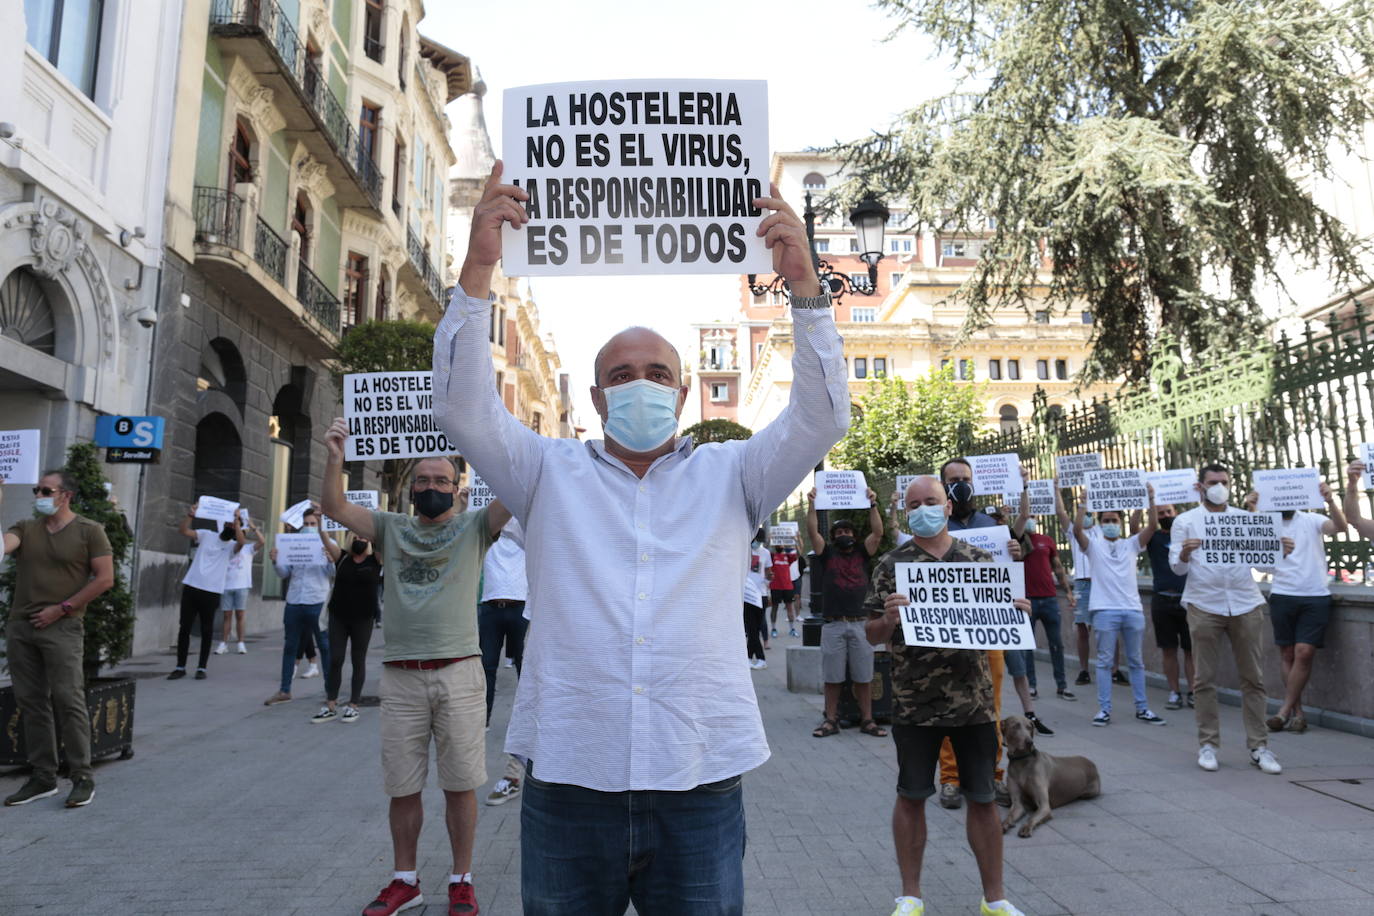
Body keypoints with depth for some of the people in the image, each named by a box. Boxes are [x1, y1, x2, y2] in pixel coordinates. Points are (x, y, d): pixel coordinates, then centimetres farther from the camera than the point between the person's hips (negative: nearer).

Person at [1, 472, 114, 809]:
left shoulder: (89, 531, -1)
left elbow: (104, 579, -5)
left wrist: (62, 608, -8)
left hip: (62, 628, -5)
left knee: (68, 701, -5)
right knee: (30, 702, 9)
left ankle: (82, 777, 4)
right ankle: (42, 777, 19)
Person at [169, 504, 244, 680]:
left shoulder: (232, 545, 6)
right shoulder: (206, 535, 10)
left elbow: (241, 542, -18)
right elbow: (183, 531, -2)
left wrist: (237, 521, -24)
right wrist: (191, 515, -16)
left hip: (212, 592, -1)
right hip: (191, 587, 1)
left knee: (206, 631, 3)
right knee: (184, 628, 5)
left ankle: (201, 668, 11)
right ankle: (180, 667, 14)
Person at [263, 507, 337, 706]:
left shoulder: (328, 544, 1)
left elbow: (335, 575, -5)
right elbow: (285, 573, 13)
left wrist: (331, 561, -24)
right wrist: (276, 562, -6)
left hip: (318, 602, -4)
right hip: (294, 602, 4)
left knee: (325, 647, 3)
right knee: (290, 646, 12)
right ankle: (284, 691, 22)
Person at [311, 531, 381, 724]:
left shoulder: (376, 559, -1)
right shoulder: (342, 558, 4)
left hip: (363, 618, -2)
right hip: (338, 616, 2)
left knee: (358, 661, 6)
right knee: (335, 660, 2)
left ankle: (353, 705, 14)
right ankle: (330, 706, 10)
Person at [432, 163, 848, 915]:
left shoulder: (729, 475, 7)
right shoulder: (550, 474, 7)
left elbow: (820, 418, -4)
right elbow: (464, 408, -4)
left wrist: (805, 287, -15)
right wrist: (478, 269, -15)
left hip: (701, 781, 0)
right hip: (568, 776, 1)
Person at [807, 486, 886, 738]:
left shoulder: (862, 553, 11)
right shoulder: (827, 553, 8)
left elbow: (878, 532, -2)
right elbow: (813, 532, -5)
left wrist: (872, 505, -9)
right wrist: (812, 506, -14)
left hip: (860, 624, 1)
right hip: (833, 625, -1)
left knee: (863, 677, 7)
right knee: (832, 677, 5)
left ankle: (867, 720, 16)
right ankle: (831, 720, 15)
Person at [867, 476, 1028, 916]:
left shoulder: (979, 558, 5)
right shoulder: (891, 564, -1)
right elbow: (873, 636, -1)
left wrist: (1017, 612, -10)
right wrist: (889, 618, -23)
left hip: (974, 700, 2)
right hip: (914, 703, -1)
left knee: (983, 797, 11)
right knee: (911, 797, 9)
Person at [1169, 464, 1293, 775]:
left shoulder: (1245, 518, 12)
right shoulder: (1185, 521, 5)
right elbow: (1177, 567, 0)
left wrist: (1280, 552, -12)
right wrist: (1184, 554, -22)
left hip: (1245, 604, 2)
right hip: (1204, 606, -2)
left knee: (1253, 678, 5)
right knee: (1204, 679, 3)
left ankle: (1258, 746, 13)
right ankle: (1207, 744, 11)